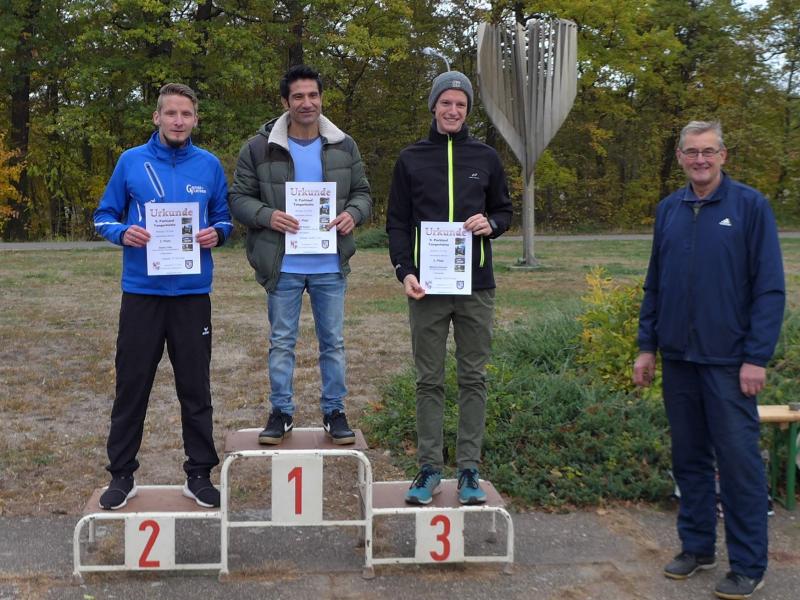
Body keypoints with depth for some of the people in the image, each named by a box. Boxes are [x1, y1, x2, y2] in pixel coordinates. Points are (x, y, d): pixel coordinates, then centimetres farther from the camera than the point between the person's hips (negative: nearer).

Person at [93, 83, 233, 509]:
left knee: (195, 387, 7)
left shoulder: (210, 166, 5)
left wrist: (216, 234, -9)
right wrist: (122, 232, -15)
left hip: (193, 293, 1)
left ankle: (199, 474, 19)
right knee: (132, 385, 5)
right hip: (141, 291, -1)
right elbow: (104, 216, 7)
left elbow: (224, 219, 13)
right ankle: (122, 474, 18)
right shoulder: (131, 161, 2)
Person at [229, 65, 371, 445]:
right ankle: (281, 412, 22)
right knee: (281, 342, 9)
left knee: (333, 342, 10)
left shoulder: (343, 146, 4)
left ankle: (334, 411, 23)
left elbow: (362, 193, 10)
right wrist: (267, 216, -20)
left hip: (330, 266, 2)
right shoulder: (259, 147, -4)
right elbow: (239, 198, -1)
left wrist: (352, 214, -13)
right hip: (284, 266, -1)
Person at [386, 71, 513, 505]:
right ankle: (429, 467, 13)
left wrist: (491, 223, -8)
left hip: (476, 287, 1)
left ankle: (469, 469, 13)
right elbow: (397, 222, 6)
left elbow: (504, 210, 16)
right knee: (429, 380, 5)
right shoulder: (411, 159, 7)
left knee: (473, 378, 5)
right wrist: (404, 270, -8)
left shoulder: (486, 158, 8)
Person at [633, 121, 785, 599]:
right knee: (689, 458, 13)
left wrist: (757, 356, -13)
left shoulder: (750, 206, -5)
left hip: (729, 361, -5)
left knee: (739, 462, 0)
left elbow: (770, 287, -8)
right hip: (678, 359, 5)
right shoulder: (669, 210, 9)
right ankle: (697, 547, 27)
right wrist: (647, 346, 9)